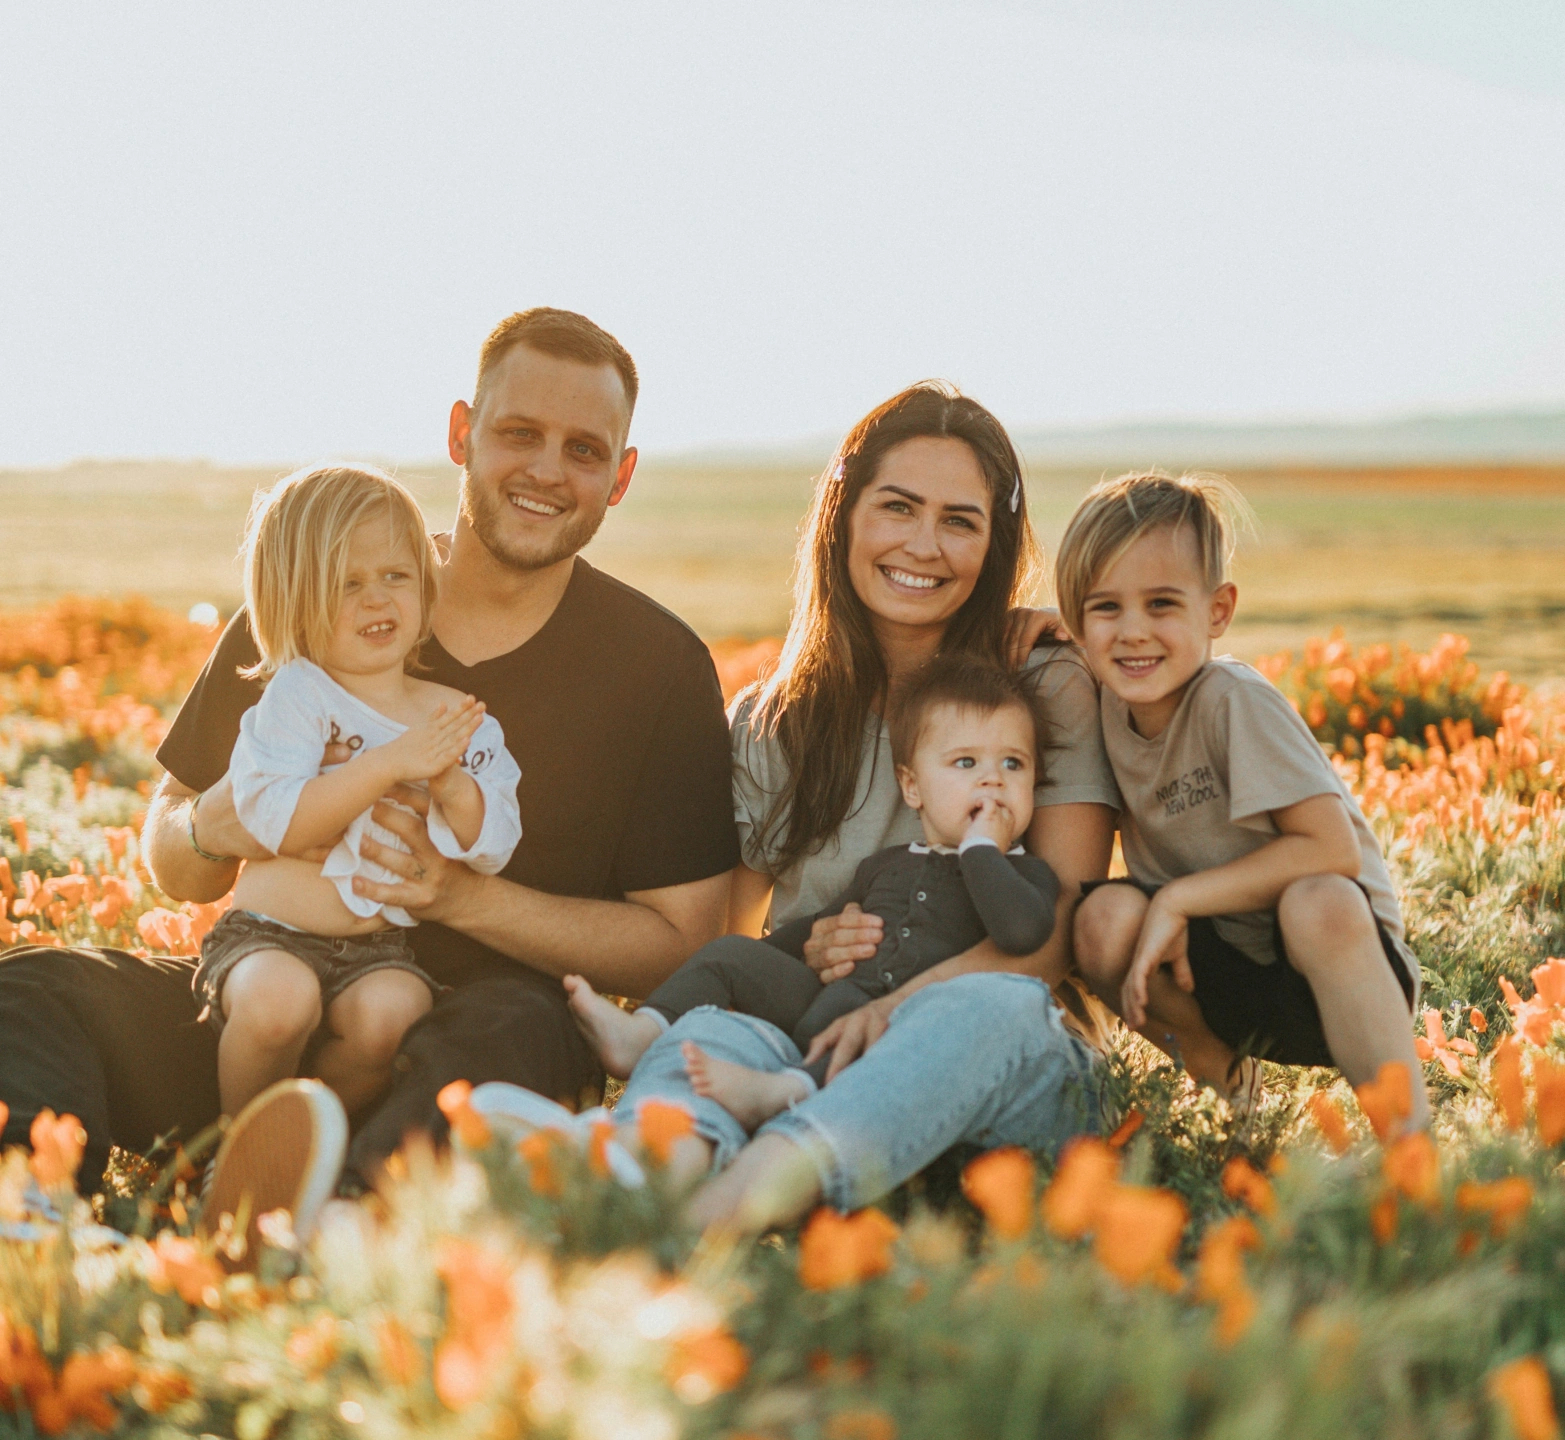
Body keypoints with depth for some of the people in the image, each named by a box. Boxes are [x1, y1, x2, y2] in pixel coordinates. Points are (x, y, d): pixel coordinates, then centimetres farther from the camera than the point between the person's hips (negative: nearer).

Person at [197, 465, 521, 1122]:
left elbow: (491, 852, 0)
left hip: (382, 946, 2)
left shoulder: (459, 717, 6)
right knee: (279, 999, -33)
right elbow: (276, 823, -18)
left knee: (391, 1011, -29)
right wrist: (389, 765, -25)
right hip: (271, 933, -2)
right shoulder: (295, 696, -5)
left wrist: (451, 783, -20)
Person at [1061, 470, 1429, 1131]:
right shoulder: (1108, 705, -2)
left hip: (1332, 958, -5)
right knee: (1105, 917, -23)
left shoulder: (1235, 700, -19)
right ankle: (1216, 1069, 3)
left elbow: (1334, 850, -24)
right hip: (1218, 971, 5)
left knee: (1317, 903, -37)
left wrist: (1177, 897, -22)